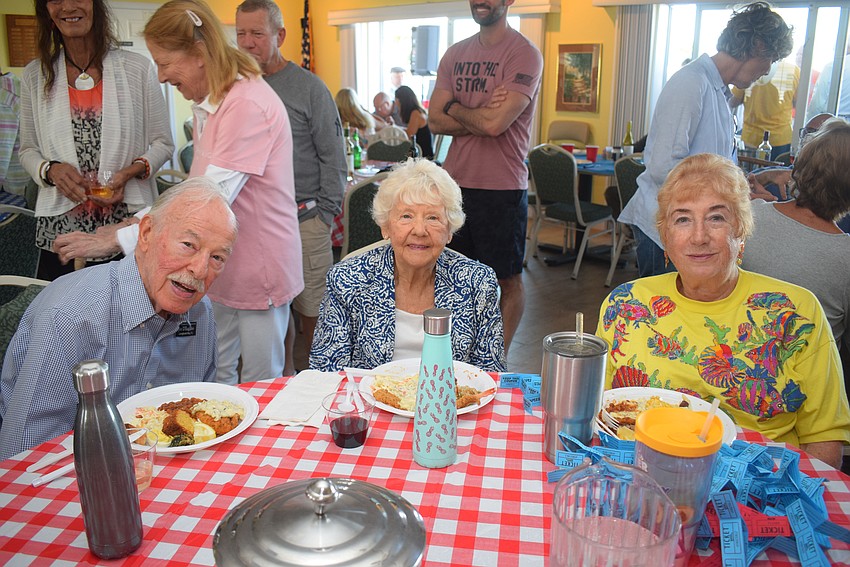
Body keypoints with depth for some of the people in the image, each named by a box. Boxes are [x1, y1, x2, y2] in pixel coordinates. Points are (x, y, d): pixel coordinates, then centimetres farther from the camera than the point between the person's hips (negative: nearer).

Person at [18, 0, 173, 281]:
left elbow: (163, 144, 4)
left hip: (130, 227, -2)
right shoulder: (34, 75, 8)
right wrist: (50, 170, -8)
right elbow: (28, 150, 13)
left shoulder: (138, 68, 0)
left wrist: (132, 171, -13)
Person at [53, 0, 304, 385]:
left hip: (259, 267, -9)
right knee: (215, 381, 16)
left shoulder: (249, 105, -22)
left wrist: (118, 239, -23)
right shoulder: (207, 105, 12)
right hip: (220, 266, 9)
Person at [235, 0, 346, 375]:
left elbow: (332, 156, -2)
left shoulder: (309, 87, -1)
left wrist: (324, 215, -7)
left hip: (304, 220, -3)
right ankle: (284, 378, 27)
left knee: (312, 311, 1)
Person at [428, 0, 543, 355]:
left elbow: (495, 124, -20)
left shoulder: (524, 54, -8)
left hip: (501, 188, -5)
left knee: (507, 279, 7)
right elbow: (435, 121, 3)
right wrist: (481, 116, -12)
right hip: (455, 182, 6)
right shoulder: (456, 54, 11)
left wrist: (454, 107, -2)